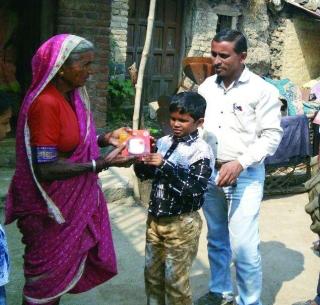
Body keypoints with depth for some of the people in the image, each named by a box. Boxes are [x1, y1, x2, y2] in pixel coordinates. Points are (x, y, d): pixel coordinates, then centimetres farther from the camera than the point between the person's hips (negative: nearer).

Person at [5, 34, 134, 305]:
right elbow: (46, 169, -27)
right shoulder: (45, 103, -25)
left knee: (63, 264, 22)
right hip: (52, 207, -8)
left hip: (73, 200, 8)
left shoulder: (72, 95, 2)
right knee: (48, 272, 12)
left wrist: (106, 139, -5)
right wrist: (103, 163, -27)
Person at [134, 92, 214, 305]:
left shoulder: (201, 151, -14)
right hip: (155, 218, 6)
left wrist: (165, 166, -26)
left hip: (181, 223, -6)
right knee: (152, 273, 18)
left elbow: (194, 189, -22)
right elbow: (144, 174, 10)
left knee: (175, 279, 5)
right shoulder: (164, 142, 3)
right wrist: (142, 159, -12)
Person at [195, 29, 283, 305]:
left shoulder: (262, 90, -9)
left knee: (243, 246, -6)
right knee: (216, 240, 17)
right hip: (210, 173, 5)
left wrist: (239, 163, -21)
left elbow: (271, 136, -11)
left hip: (245, 176, -5)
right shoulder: (207, 86, 6)